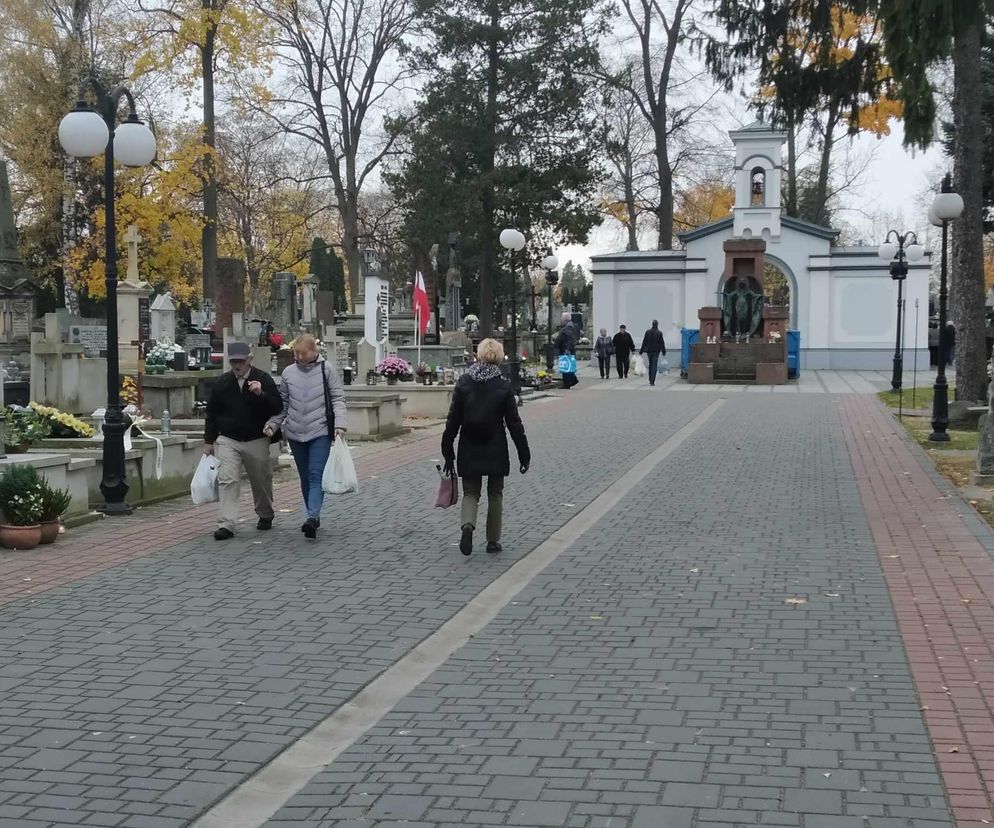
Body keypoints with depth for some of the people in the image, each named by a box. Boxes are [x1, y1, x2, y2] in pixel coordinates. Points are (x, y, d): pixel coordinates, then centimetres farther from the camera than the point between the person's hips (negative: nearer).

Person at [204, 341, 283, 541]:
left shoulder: (263, 380, -5)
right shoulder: (222, 382, 2)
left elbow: (278, 407, -11)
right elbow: (211, 413, 9)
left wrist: (261, 394, -27)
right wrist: (208, 441, 8)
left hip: (257, 441, 0)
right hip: (227, 440, 1)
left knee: (261, 481, 14)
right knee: (227, 480, -13)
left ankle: (265, 516, 38)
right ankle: (226, 524, -16)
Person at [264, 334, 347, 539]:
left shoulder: (326, 370, -2)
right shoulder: (288, 372, 8)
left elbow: (338, 399, -3)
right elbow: (282, 403, 13)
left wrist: (339, 424, -15)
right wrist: (272, 424, 1)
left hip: (320, 432, -4)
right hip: (295, 433, 4)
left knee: (316, 476, -14)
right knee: (305, 478, 11)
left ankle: (312, 517, -23)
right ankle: (313, 517, 19)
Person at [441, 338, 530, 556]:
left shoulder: (463, 383, -4)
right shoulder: (503, 386, -8)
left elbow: (453, 420, -2)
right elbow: (514, 423, -5)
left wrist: (448, 452, 5)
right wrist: (524, 454, 3)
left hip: (469, 450, 1)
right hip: (496, 451, -1)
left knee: (470, 491, 11)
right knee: (495, 494, 14)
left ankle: (468, 524, -17)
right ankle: (493, 540, 18)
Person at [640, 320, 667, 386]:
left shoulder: (647, 332, -1)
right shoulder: (659, 333, -9)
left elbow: (644, 342, 4)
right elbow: (662, 343, -6)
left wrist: (641, 350, 10)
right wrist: (663, 351, 1)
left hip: (649, 351, 3)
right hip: (656, 351, -3)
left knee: (650, 365, 18)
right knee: (654, 366, -2)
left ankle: (650, 380, 21)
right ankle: (652, 381, -10)